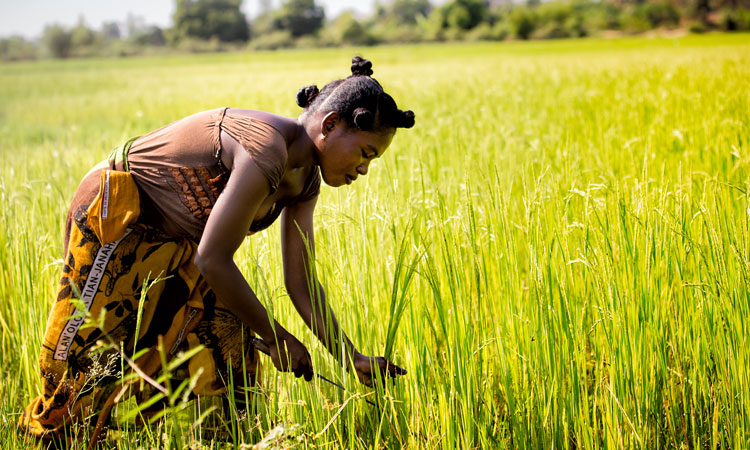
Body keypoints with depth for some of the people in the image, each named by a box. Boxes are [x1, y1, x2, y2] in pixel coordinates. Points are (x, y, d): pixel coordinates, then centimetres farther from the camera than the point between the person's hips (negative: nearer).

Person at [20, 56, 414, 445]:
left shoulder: (304, 179, -3)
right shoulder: (264, 149, -31)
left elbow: (301, 284, 1)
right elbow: (212, 260, -29)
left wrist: (351, 359, -6)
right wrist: (276, 338, -18)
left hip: (173, 244, 9)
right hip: (115, 215, -9)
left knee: (223, 355, 2)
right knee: (91, 360, -2)